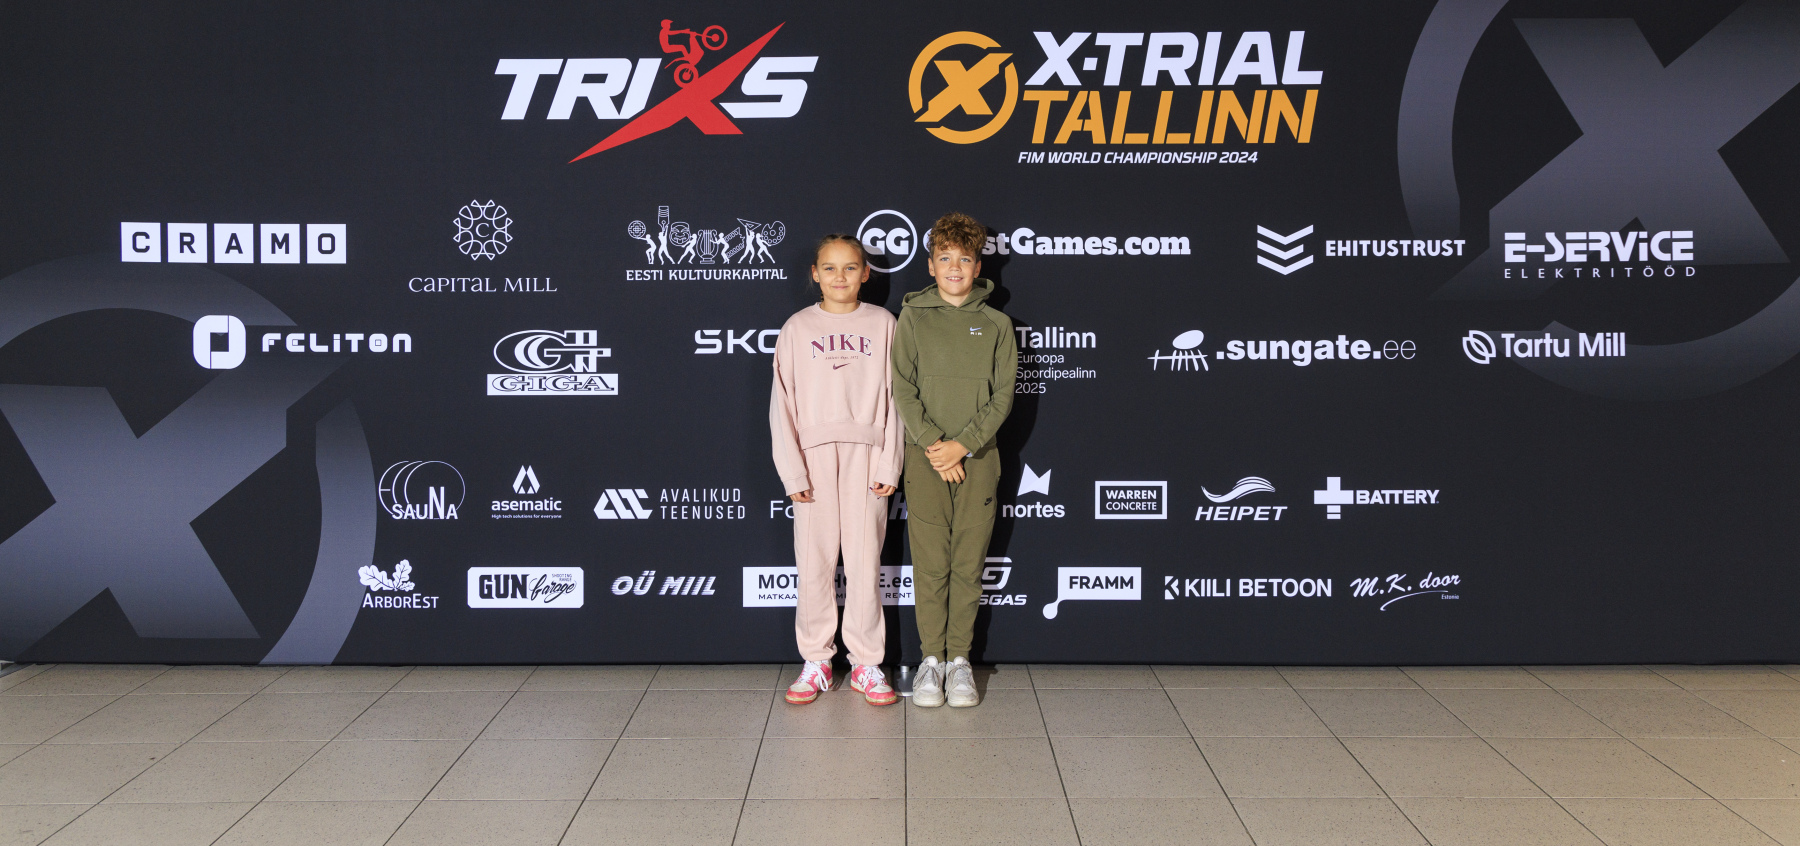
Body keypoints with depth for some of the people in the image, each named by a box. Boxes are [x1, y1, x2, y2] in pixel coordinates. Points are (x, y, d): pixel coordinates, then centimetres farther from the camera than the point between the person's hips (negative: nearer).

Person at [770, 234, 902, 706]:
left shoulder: (882, 324, 7)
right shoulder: (798, 327, 6)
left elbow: (894, 397, 5)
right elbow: (782, 402, 3)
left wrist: (889, 464, -4)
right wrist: (793, 470, -5)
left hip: (865, 455, 0)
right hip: (814, 454, 0)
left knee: (865, 561, 2)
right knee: (814, 562, 2)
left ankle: (867, 664, 11)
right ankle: (816, 662, 13)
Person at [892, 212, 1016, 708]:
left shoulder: (997, 325, 9)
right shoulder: (913, 317, 6)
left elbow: (1003, 395, 2)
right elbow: (903, 388, -1)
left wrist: (962, 444, -10)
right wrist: (933, 444, -12)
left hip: (978, 457, 1)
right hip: (925, 458, -1)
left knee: (969, 564, 2)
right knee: (930, 564, -1)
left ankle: (959, 658, 11)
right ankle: (932, 658, 8)